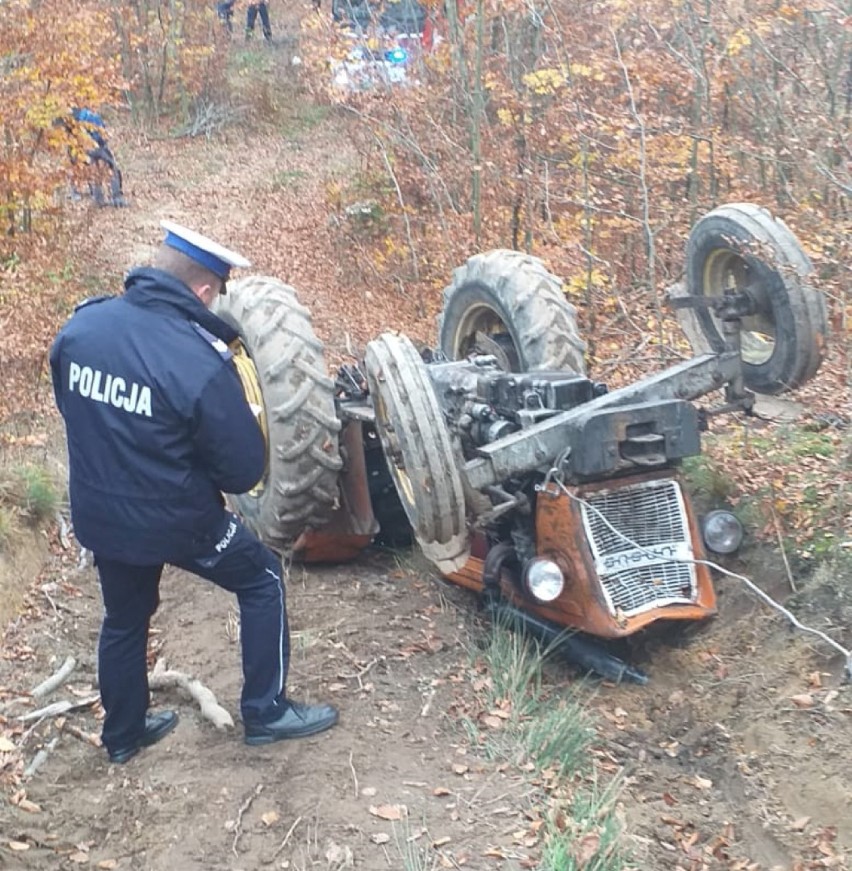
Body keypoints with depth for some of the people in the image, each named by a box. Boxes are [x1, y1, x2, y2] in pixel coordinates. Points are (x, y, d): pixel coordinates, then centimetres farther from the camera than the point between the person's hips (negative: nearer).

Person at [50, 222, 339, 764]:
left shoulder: (80, 326, -9)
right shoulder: (200, 361, -26)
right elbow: (246, 470, -18)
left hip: (98, 515, 6)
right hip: (175, 518, -6)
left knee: (124, 618, 27)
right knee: (263, 579, 17)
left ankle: (124, 734, 44)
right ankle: (266, 712, 23)